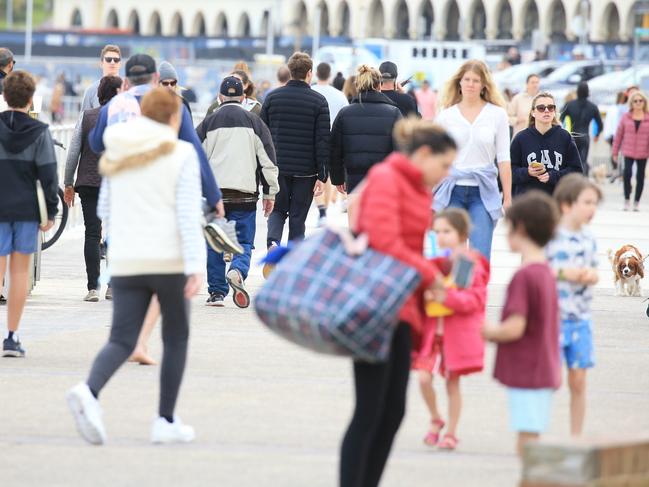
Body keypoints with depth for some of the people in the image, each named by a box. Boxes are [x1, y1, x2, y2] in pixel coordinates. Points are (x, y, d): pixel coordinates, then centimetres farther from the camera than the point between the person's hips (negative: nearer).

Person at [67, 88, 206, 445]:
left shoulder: (117, 155, 8)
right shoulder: (181, 154, -5)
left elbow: (106, 211, 13)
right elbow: (188, 214, -13)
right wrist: (196, 266, -17)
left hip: (126, 264, 3)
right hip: (170, 261, -3)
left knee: (121, 341, 1)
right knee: (176, 338, 15)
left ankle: (89, 391, -29)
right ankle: (166, 422, 14)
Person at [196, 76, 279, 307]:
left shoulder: (208, 123, 5)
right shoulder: (254, 122, 6)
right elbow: (268, 160, 6)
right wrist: (270, 194, 13)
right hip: (245, 193, 0)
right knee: (244, 241, 4)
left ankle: (217, 292, 8)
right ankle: (237, 271, -25)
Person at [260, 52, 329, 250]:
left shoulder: (272, 97, 3)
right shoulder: (318, 102, -4)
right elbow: (323, 141, -7)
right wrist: (322, 176, -5)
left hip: (277, 167, 2)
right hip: (305, 171, -2)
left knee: (277, 210, 15)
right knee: (298, 217, 7)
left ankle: (273, 241, -13)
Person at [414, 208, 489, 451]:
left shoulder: (470, 265, -8)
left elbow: (475, 299, -13)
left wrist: (447, 297, -25)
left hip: (458, 332, -4)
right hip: (431, 329, 4)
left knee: (452, 382, 4)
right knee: (424, 377, -8)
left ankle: (451, 433, 17)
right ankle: (435, 420, 18)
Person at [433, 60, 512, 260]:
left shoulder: (497, 114, 4)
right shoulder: (446, 116, 6)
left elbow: (503, 159, 5)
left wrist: (508, 197, 3)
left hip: (483, 191, -1)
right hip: (452, 190, 1)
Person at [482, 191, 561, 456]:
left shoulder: (523, 277, -17)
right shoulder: (547, 273, 11)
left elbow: (515, 328, -21)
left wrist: (491, 332, -4)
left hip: (526, 373, -9)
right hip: (544, 370, 9)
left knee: (527, 443, -7)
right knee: (530, 444, 14)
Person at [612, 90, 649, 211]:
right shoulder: (625, 117, 3)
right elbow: (619, 135, 7)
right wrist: (615, 152, 6)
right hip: (628, 152, -1)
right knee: (627, 173, -16)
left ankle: (636, 202, 19)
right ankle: (627, 200, -1)